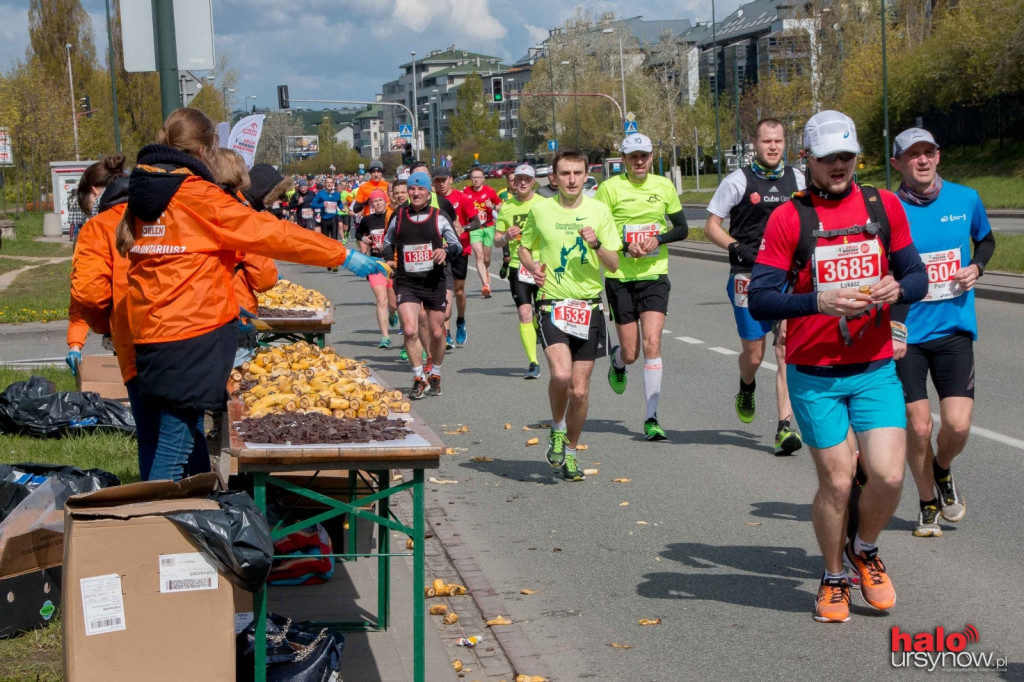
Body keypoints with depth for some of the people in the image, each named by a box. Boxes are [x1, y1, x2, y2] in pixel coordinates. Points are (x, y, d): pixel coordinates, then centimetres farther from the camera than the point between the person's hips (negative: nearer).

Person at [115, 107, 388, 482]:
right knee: (176, 440, -7)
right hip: (191, 335, -9)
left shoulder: (142, 194, 10)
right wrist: (344, 255, -4)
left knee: (186, 433, 17)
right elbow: (269, 232, -11)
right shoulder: (196, 195, -12)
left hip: (149, 334, 9)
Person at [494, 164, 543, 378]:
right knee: (524, 314, -11)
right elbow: (497, 241, 12)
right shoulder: (506, 207, 7)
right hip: (517, 267, 1)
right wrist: (506, 237, -10)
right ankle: (533, 363, -13)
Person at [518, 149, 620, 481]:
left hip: (589, 306, 1)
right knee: (560, 374, -23)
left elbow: (613, 264, 3)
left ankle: (570, 451, 24)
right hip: (552, 304, -1)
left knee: (580, 389, 3)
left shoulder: (598, 210, 2)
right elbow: (524, 248, 18)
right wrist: (533, 267, -4)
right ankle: (557, 429, 6)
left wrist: (596, 245, -16)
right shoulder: (540, 210, 2)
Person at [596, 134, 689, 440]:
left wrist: (659, 239, -9)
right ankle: (617, 361, 42)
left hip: (655, 276, 1)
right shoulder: (610, 188, -5)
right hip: (620, 278, -1)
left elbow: (682, 228, 10)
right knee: (630, 353, 3)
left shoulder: (664, 186, 5)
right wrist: (626, 245, -19)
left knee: (652, 343, -13)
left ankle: (652, 418, -6)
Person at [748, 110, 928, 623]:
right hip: (814, 376, -2)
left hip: (875, 369, 2)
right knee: (836, 482, 1)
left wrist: (897, 288, -13)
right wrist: (818, 301, -24)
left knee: (888, 476, -7)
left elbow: (917, 276, 10)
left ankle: (864, 551, 24)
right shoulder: (788, 218, -5)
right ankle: (834, 579, 25)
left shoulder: (884, 206, 6)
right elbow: (760, 300, -10)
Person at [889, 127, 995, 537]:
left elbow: (986, 240, 22)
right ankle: (928, 504, 23)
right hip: (905, 334, -2)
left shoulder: (965, 199, 2)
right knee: (918, 427, -1)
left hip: (954, 330, 2)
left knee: (957, 424, -9)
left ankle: (943, 472, 26)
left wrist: (976, 267, 1)